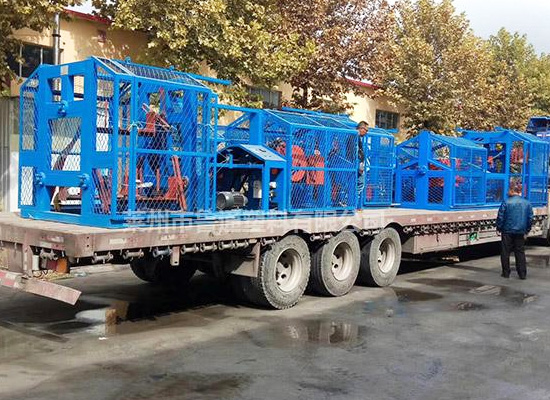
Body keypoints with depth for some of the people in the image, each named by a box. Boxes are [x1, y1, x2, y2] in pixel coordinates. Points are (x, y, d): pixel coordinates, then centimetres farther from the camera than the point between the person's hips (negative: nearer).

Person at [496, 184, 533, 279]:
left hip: (508, 231, -3)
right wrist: (526, 231, 15)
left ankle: (506, 273, 11)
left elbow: (500, 217, -9)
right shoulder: (527, 203, 1)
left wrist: (499, 228, 5)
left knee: (505, 253, 8)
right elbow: (530, 218, 5)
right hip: (520, 232, 3)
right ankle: (522, 274, 11)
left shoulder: (506, 202, -11)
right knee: (520, 252, 12)